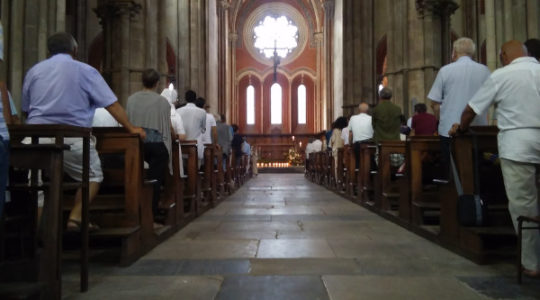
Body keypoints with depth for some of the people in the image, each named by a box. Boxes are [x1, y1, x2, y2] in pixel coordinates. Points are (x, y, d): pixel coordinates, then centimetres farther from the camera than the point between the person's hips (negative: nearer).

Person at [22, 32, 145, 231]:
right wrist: (131, 128, 5)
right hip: (71, 139, -3)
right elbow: (112, 104, -2)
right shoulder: (85, 71, 2)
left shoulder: (33, 71, 15)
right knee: (93, 176, 14)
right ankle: (75, 218, 4)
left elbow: (26, 110, 22)